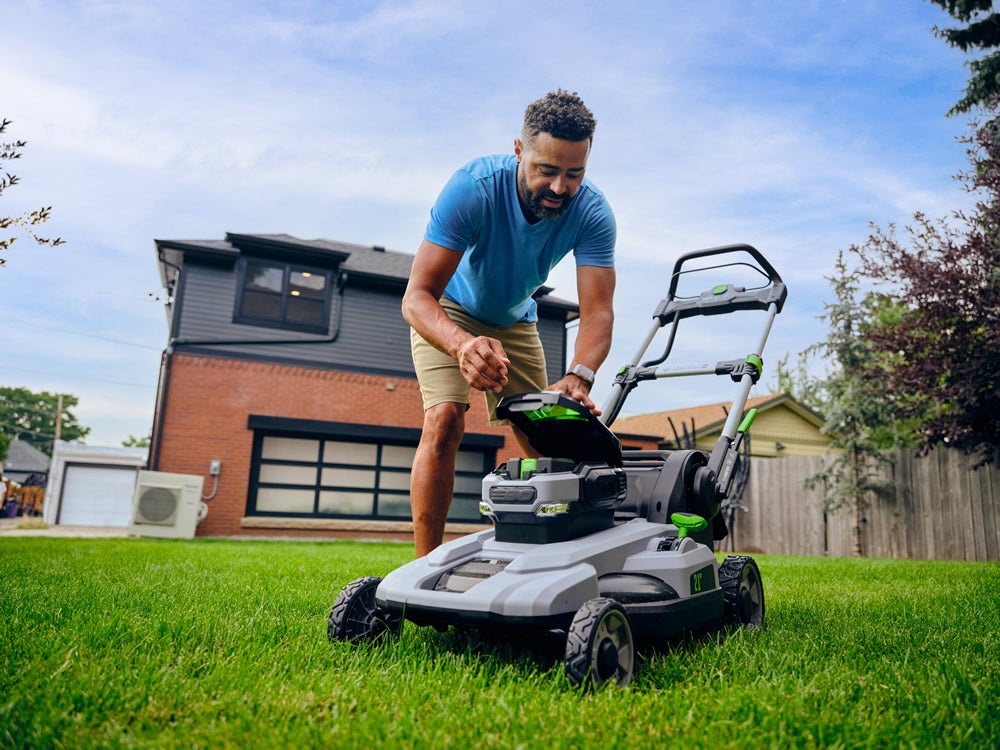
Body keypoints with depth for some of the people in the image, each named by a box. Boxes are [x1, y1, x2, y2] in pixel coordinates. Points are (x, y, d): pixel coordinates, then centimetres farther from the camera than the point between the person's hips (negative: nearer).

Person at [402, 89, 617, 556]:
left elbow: (597, 310, -32)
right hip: (448, 310, -3)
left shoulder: (592, 213, -25)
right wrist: (462, 343, -58)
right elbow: (417, 296, -38)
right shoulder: (473, 189, -34)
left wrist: (578, 377, -52)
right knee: (445, 420, -24)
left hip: (514, 320, 4)